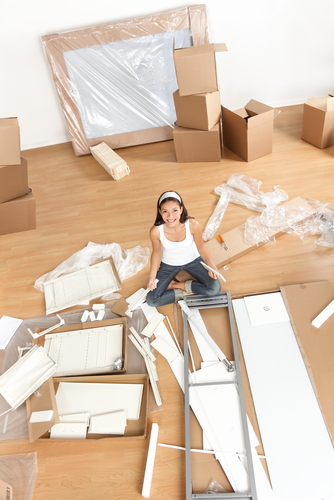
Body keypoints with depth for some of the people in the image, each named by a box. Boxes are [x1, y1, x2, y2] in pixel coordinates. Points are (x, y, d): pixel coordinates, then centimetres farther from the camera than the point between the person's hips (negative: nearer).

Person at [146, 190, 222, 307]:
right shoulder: (156, 231, -29)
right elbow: (156, 252, -10)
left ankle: (177, 285, -3)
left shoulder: (193, 225, -31)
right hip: (169, 265, 0)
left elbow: (201, 247, -13)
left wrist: (212, 266, -28)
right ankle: (184, 293, 3)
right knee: (151, 300, -13)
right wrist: (152, 277, -16)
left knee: (214, 288, -19)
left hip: (193, 260, 1)